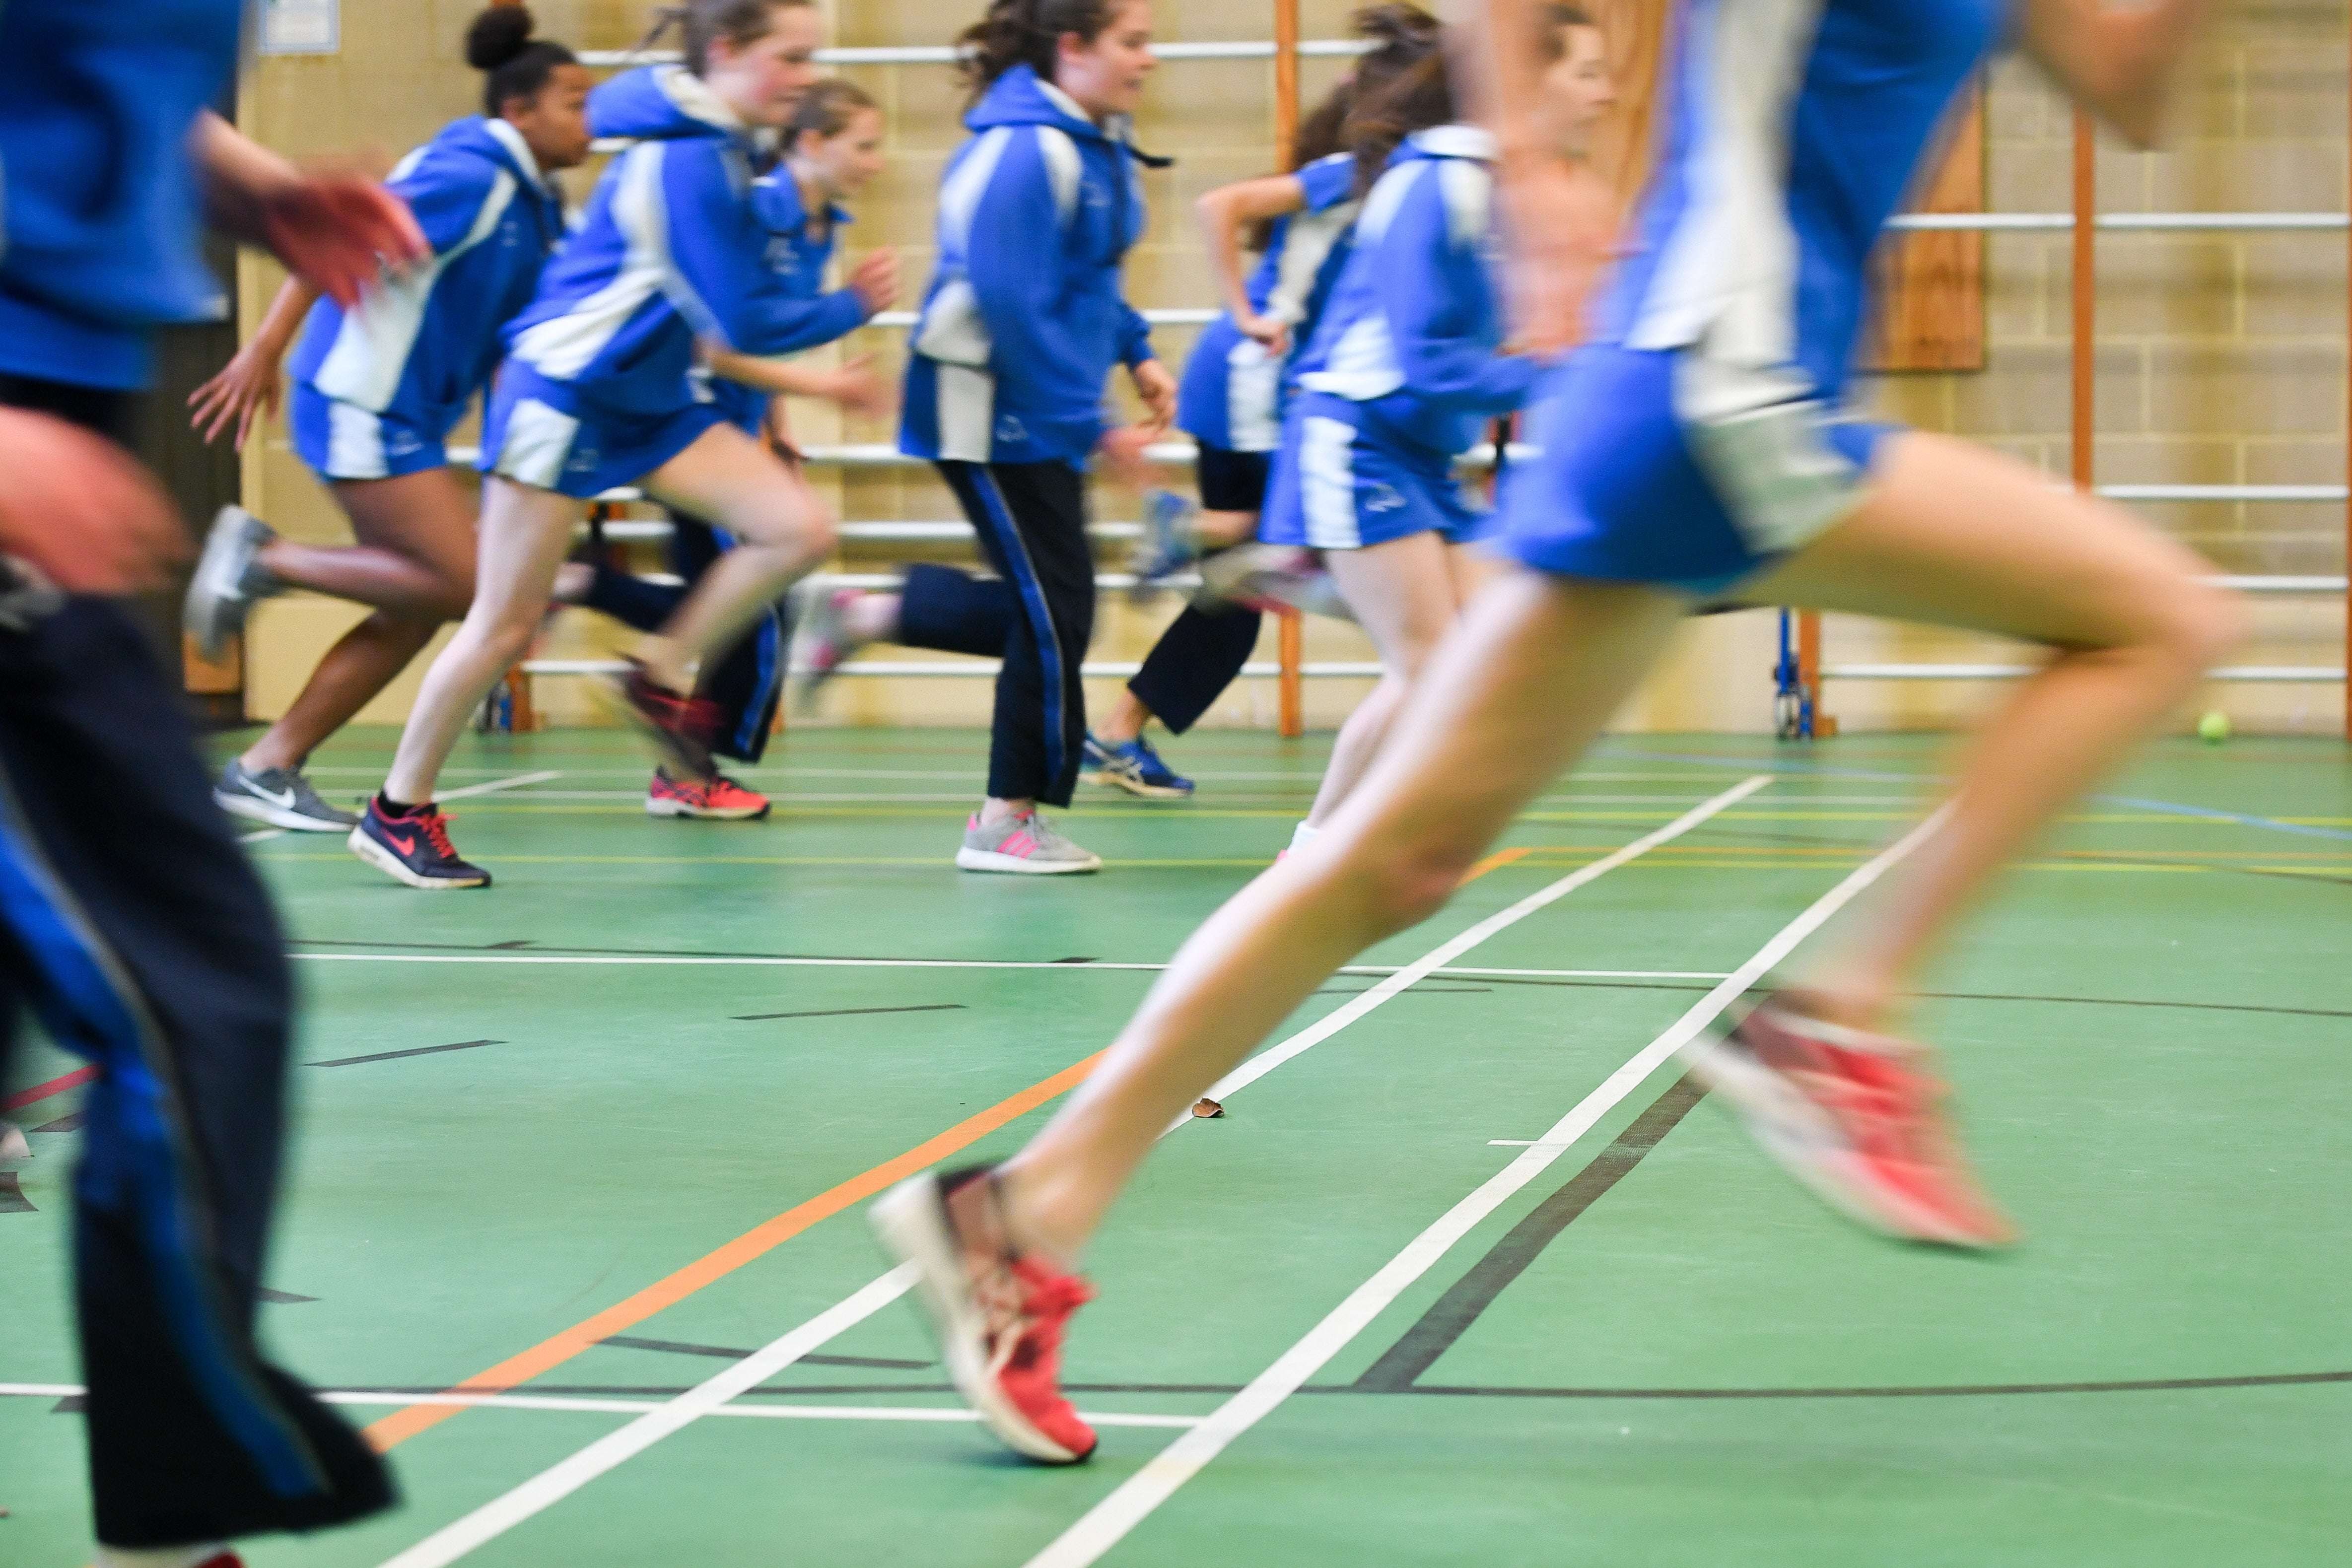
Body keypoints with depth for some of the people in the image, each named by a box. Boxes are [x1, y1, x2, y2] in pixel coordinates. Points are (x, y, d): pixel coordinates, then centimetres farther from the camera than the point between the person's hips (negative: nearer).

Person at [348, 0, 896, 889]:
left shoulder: (720, 148, 5)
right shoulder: (685, 163, -23)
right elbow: (746, 326, -21)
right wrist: (854, 307, -9)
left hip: (651, 405, 9)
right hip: (565, 397, -9)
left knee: (799, 528, -9)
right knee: (507, 623, -2)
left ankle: (662, 680, 8)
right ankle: (397, 813, 12)